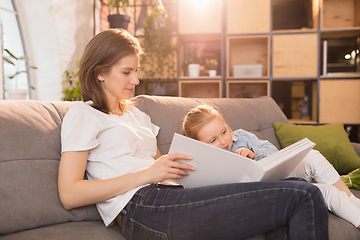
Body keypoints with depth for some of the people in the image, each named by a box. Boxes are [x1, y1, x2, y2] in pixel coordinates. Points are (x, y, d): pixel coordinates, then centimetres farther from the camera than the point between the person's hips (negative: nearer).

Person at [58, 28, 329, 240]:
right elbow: (69, 194, -6)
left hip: (170, 195, 8)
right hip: (143, 208, -8)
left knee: (295, 189, -9)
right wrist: (147, 174, -12)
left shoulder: (136, 114, 29)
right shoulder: (82, 114, 6)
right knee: (303, 197, -16)